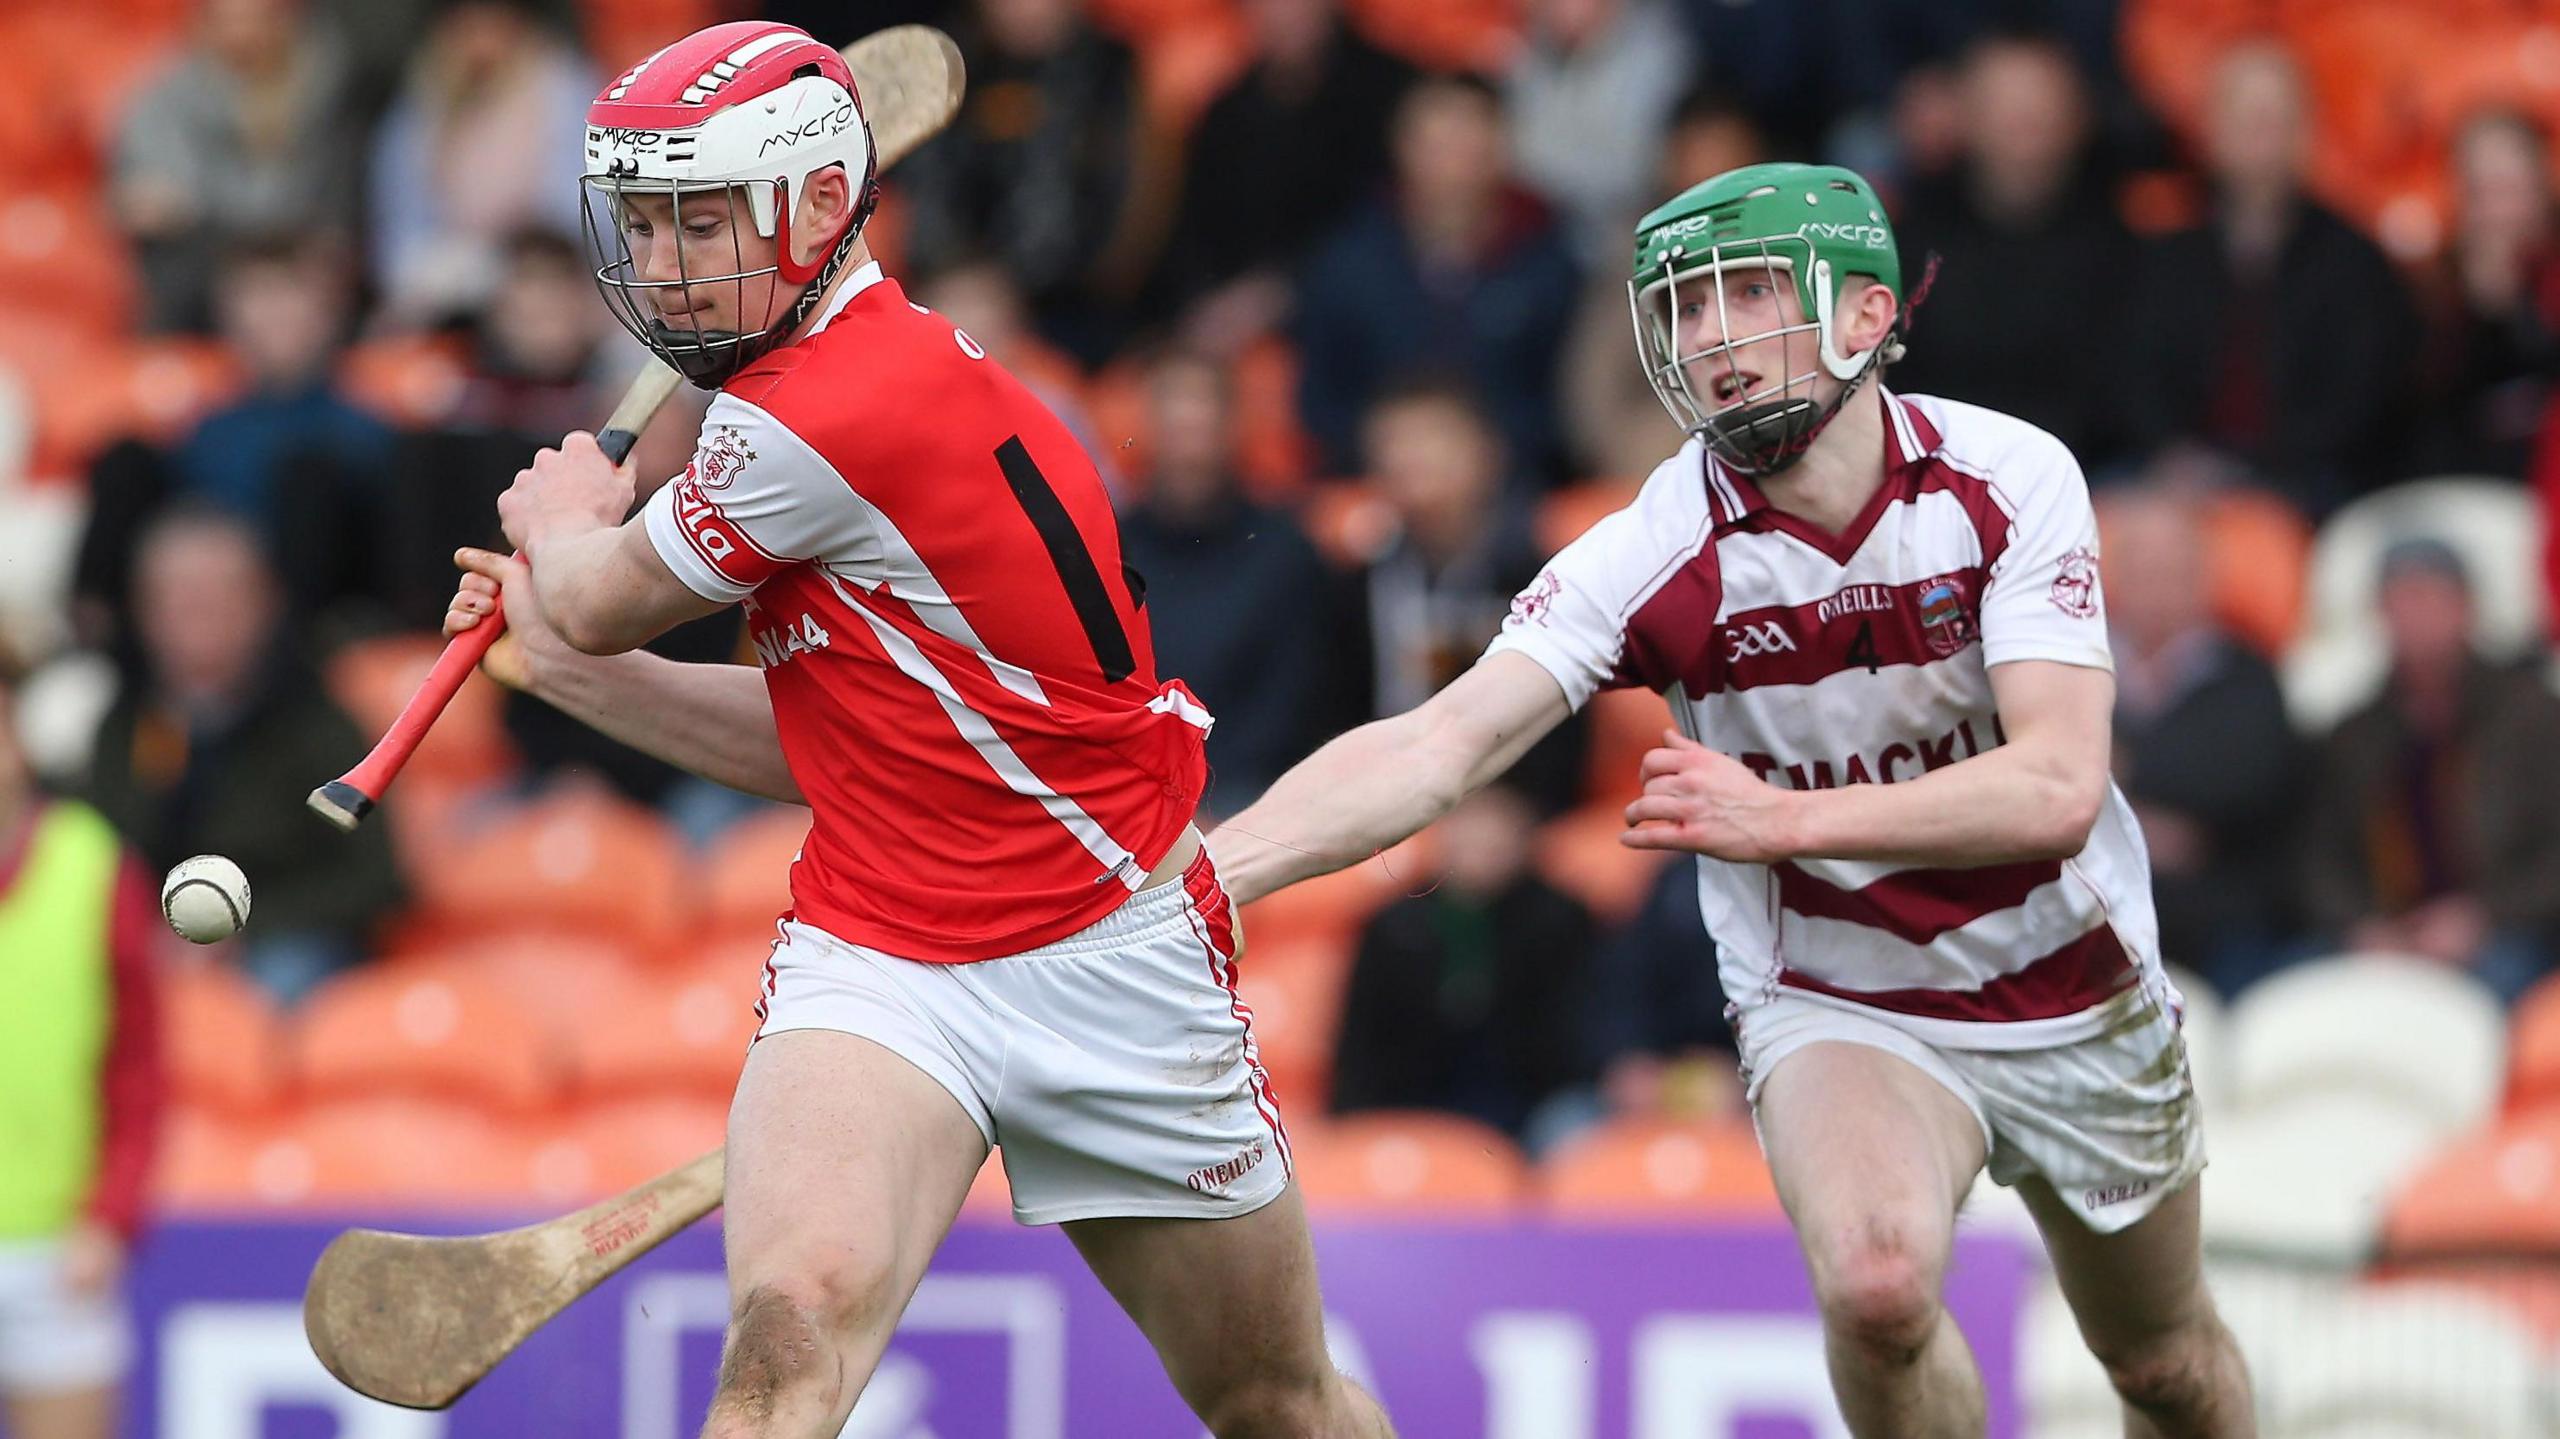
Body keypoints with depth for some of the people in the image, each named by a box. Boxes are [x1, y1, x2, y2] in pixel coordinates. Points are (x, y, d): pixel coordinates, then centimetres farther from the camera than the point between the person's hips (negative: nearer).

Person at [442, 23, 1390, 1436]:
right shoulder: (843, 386, 6)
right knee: (792, 1325, -24)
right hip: (874, 961, 6)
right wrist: (560, 666, 13)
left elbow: (601, 598, -5)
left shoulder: (835, 411, -22)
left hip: (1115, 956, -6)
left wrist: (563, 525, 16)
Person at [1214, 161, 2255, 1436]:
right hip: (1835, 1010, -2)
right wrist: (1193, 867, -44)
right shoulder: (1657, 553, -18)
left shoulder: (2007, 479, -17)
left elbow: (2058, 790, -26)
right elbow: (1440, 747, -28)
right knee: (1876, 1283, -31)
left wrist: (1783, 819, -35)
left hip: (2074, 996, 2)